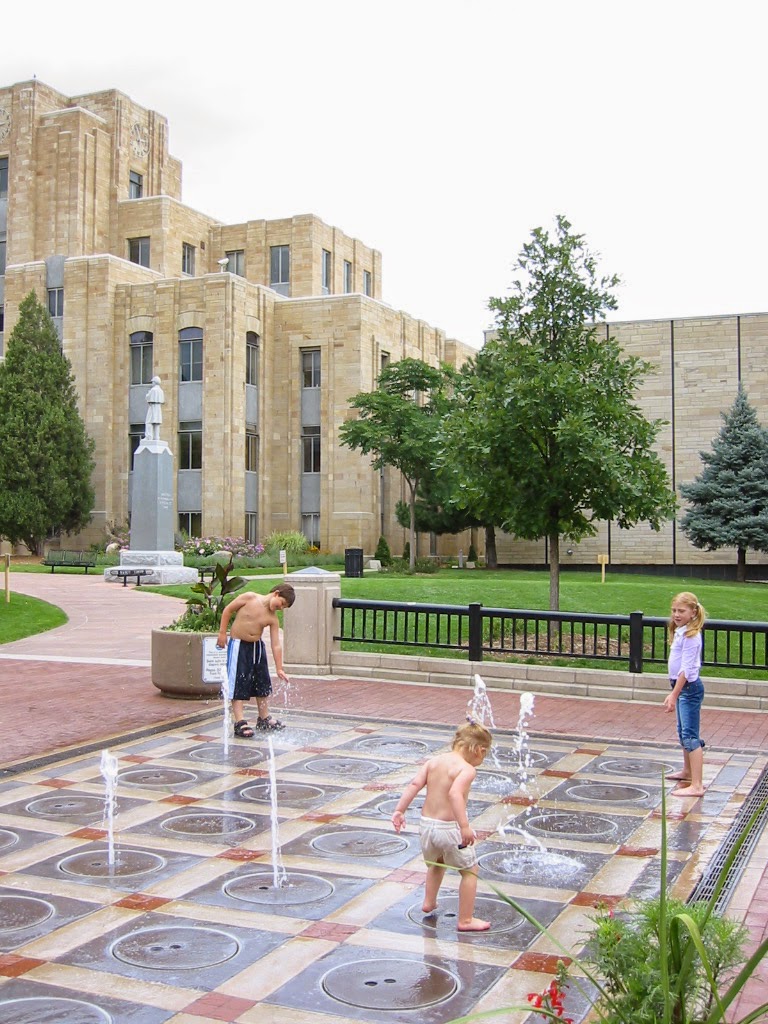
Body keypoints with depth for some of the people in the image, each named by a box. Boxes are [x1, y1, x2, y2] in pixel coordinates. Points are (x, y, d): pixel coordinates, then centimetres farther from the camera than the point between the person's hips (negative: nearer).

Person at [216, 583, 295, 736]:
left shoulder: (273, 619, -4)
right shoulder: (249, 598, -14)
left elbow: (276, 645, -5)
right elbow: (228, 610, -6)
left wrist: (279, 668, -9)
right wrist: (222, 633, -7)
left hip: (257, 646, 5)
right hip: (238, 645, -5)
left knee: (262, 683, 13)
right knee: (238, 684, -7)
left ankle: (264, 718, 28)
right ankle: (240, 722, -7)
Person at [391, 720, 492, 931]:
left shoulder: (434, 761, 5)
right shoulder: (468, 769, -15)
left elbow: (415, 784, -5)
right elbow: (455, 793, -32)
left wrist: (400, 810, -5)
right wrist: (464, 826, -36)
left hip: (426, 824, 6)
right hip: (449, 827, -6)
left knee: (436, 863, 34)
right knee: (470, 871, 13)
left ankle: (429, 902, 44)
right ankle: (465, 920, 16)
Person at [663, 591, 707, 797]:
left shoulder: (691, 636, -18)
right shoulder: (680, 632, 11)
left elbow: (686, 669, -22)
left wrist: (674, 695, -23)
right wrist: (673, 693, 17)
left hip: (689, 688, -10)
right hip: (682, 687, 10)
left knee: (690, 736, -12)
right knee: (683, 732, 23)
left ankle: (696, 785, -14)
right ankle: (687, 772, 41)